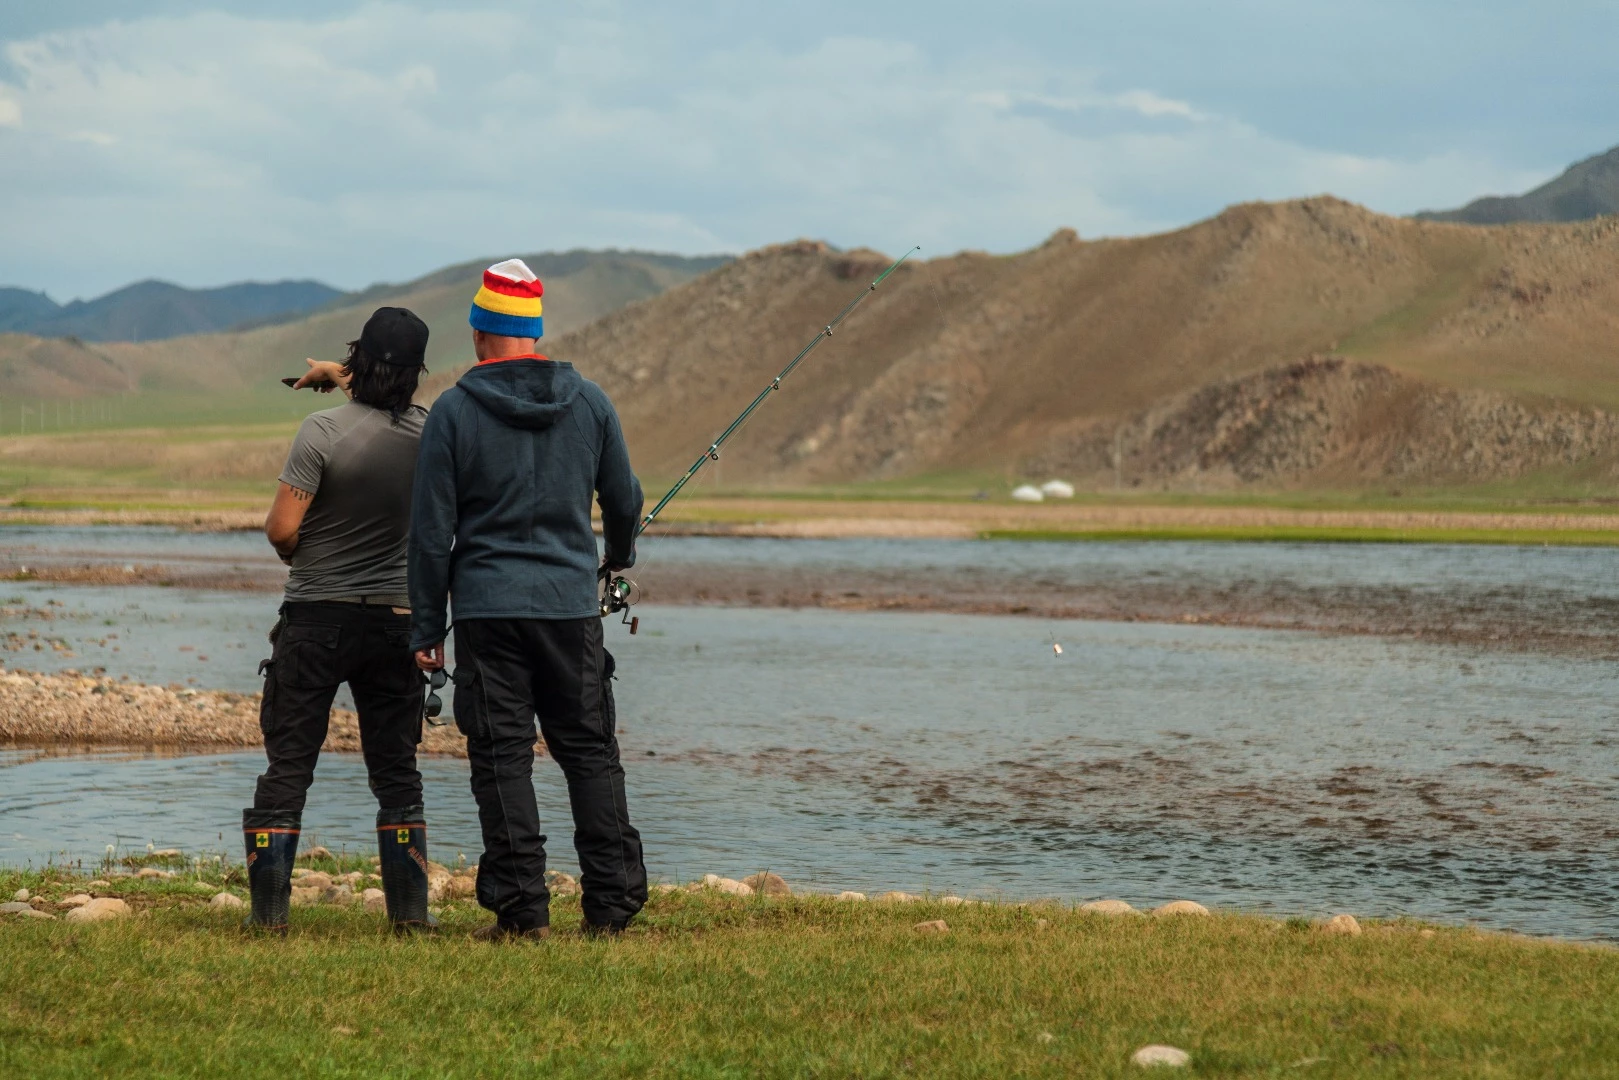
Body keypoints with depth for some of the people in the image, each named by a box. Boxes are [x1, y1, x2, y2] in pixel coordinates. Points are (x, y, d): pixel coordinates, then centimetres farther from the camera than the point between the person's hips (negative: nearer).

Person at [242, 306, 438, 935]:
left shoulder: (325, 431, -15)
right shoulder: (428, 434, -2)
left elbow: (281, 530, -13)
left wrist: (300, 557, 7)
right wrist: (340, 379, 35)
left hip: (316, 619, -3)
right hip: (395, 618, 3)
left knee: (288, 765, 3)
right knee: (397, 772, 10)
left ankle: (269, 908, 0)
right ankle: (409, 908, 8)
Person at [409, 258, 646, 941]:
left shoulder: (453, 411, -4)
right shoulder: (589, 401, 4)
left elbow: (432, 530, -3)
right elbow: (624, 500, 15)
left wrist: (427, 628, 3)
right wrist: (620, 553, 37)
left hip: (487, 608, -2)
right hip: (573, 603, 3)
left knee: (502, 757, 0)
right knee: (590, 751, 8)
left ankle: (522, 906, -3)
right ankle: (613, 899, 5)